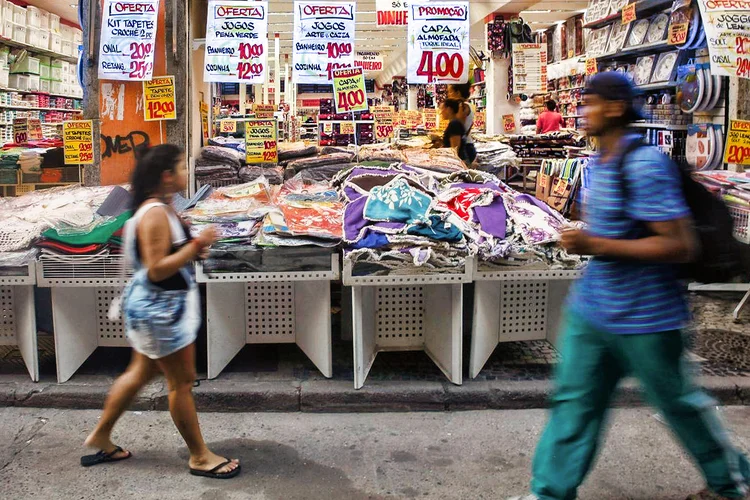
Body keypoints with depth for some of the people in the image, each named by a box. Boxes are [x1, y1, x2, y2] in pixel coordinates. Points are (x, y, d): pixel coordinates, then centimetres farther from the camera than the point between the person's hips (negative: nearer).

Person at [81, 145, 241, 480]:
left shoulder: (162, 209, 8)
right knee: (182, 382, 1)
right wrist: (196, 245, -26)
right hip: (159, 306, -10)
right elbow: (156, 269, -27)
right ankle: (199, 457, 16)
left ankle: (100, 437, 37)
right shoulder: (155, 214, -23)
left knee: (140, 373, 21)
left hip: (160, 305, 10)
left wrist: (194, 248, 2)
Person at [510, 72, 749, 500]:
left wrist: (597, 245, -27)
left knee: (678, 401, 13)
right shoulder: (600, 163, 7)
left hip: (643, 317, -7)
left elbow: (680, 245, -25)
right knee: (573, 401, 9)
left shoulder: (645, 165, -22)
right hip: (592, 310, 8)